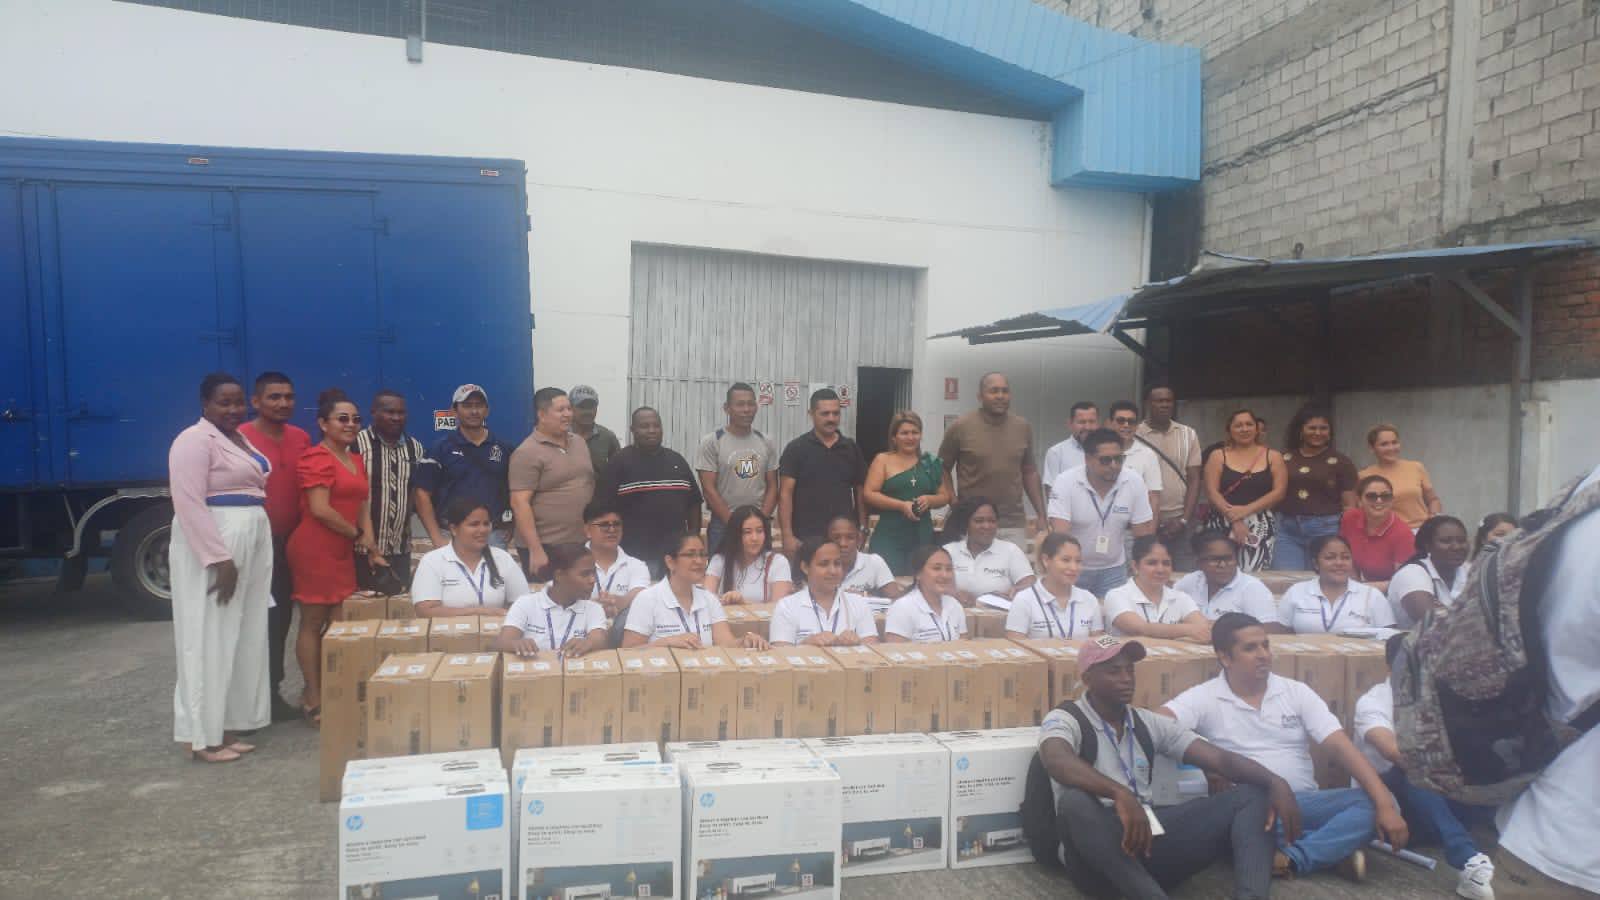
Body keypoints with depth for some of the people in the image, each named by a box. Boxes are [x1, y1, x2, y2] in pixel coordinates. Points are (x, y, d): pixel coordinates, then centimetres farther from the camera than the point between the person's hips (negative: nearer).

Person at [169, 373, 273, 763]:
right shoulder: (195, 440, -11)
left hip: (251, 543, 9)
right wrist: (219, 558, -24)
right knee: (209, 639, -4)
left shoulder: (240, 438, 16)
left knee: (242, 637, 11)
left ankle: (224, 727, 19)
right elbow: (189, 504, -20)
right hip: (212, 545, -9)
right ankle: (203, 736, 3)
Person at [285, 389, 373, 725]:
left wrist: (368, 534, 0)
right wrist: (357, 535, -8)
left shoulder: (356, 460, 16)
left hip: (343, 550, 9)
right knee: (313, 623, 0)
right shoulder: (316, 458, -12)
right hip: (315, 548, -9)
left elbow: (362, 501, 19)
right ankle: (313, 701, 7)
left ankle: (328, 691, 21)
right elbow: (320, 509, -19)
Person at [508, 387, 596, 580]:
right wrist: (535, 550, -20)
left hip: (581, 543, 6)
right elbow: (519, 503, -16)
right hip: (546, 547, -6)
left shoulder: (579, 442, 10)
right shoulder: (528, 452, -11)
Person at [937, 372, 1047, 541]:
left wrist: (1041, 516, 10)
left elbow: (1029, 472, 15)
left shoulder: (1023, 427, 6)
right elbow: (942, 471, 4)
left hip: (1014, 525, 3)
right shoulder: (960, 427, -4)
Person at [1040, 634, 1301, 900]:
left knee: (1252, 794, -7)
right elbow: (1057, 761, -29)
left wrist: (1275, 782, -14)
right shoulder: (1064, 720, -4)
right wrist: (1120, 794, -44)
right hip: (1097, 855, -6)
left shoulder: (1149, 723, 14)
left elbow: (1220, 759, 5)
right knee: (1075, 801, -39)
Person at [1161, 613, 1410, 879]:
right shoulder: (1204, 698, -2)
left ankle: (1290, 858, -30)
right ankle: (1334, 848, -22)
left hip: (1303, 803, 3)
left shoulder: (1296, 692, 8)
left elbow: (1341, 747, 0)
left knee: (1371, 803, -20)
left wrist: (1385, 804, -13)